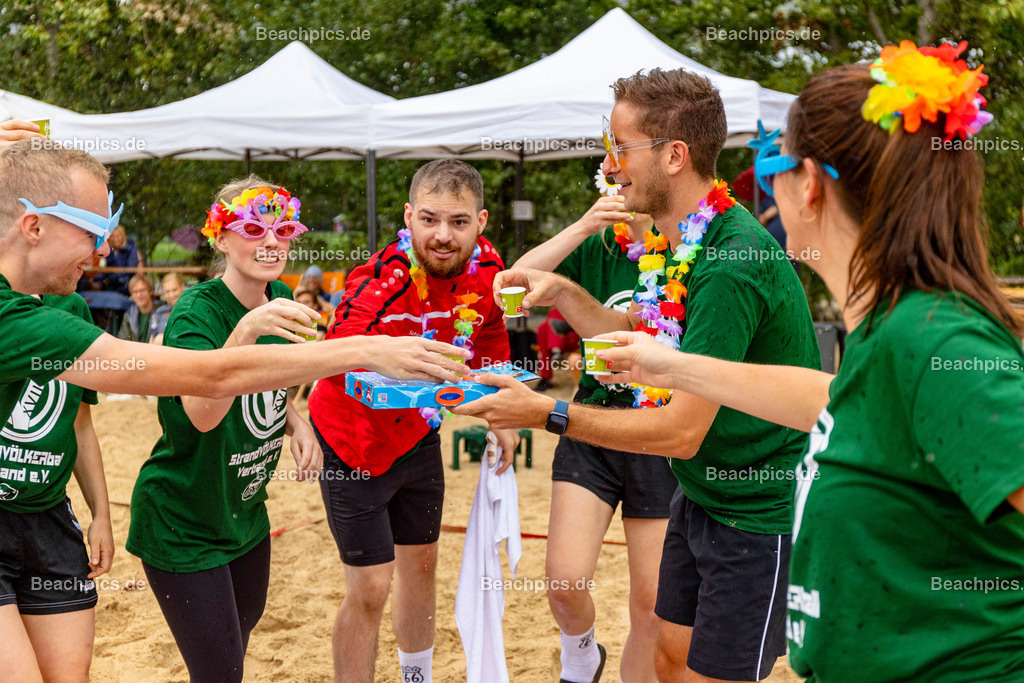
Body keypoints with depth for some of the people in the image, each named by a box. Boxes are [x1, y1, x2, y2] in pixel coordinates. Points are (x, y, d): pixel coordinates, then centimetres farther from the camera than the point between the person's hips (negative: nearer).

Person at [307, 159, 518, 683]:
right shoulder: (384, 280, -33)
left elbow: (489, 337, 8)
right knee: (370, 590, -5)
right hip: (355, 441, -6)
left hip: (418, 436, 6)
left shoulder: (485, 267, -14)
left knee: (421, 563, 22)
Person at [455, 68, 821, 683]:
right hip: (701, 498, 9)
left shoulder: (732, 263, -28)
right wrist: (564, 294, 0)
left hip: (758, 516, -9)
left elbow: (681, 432, -27)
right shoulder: (677, 240, 2)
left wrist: (545, 413, -20)